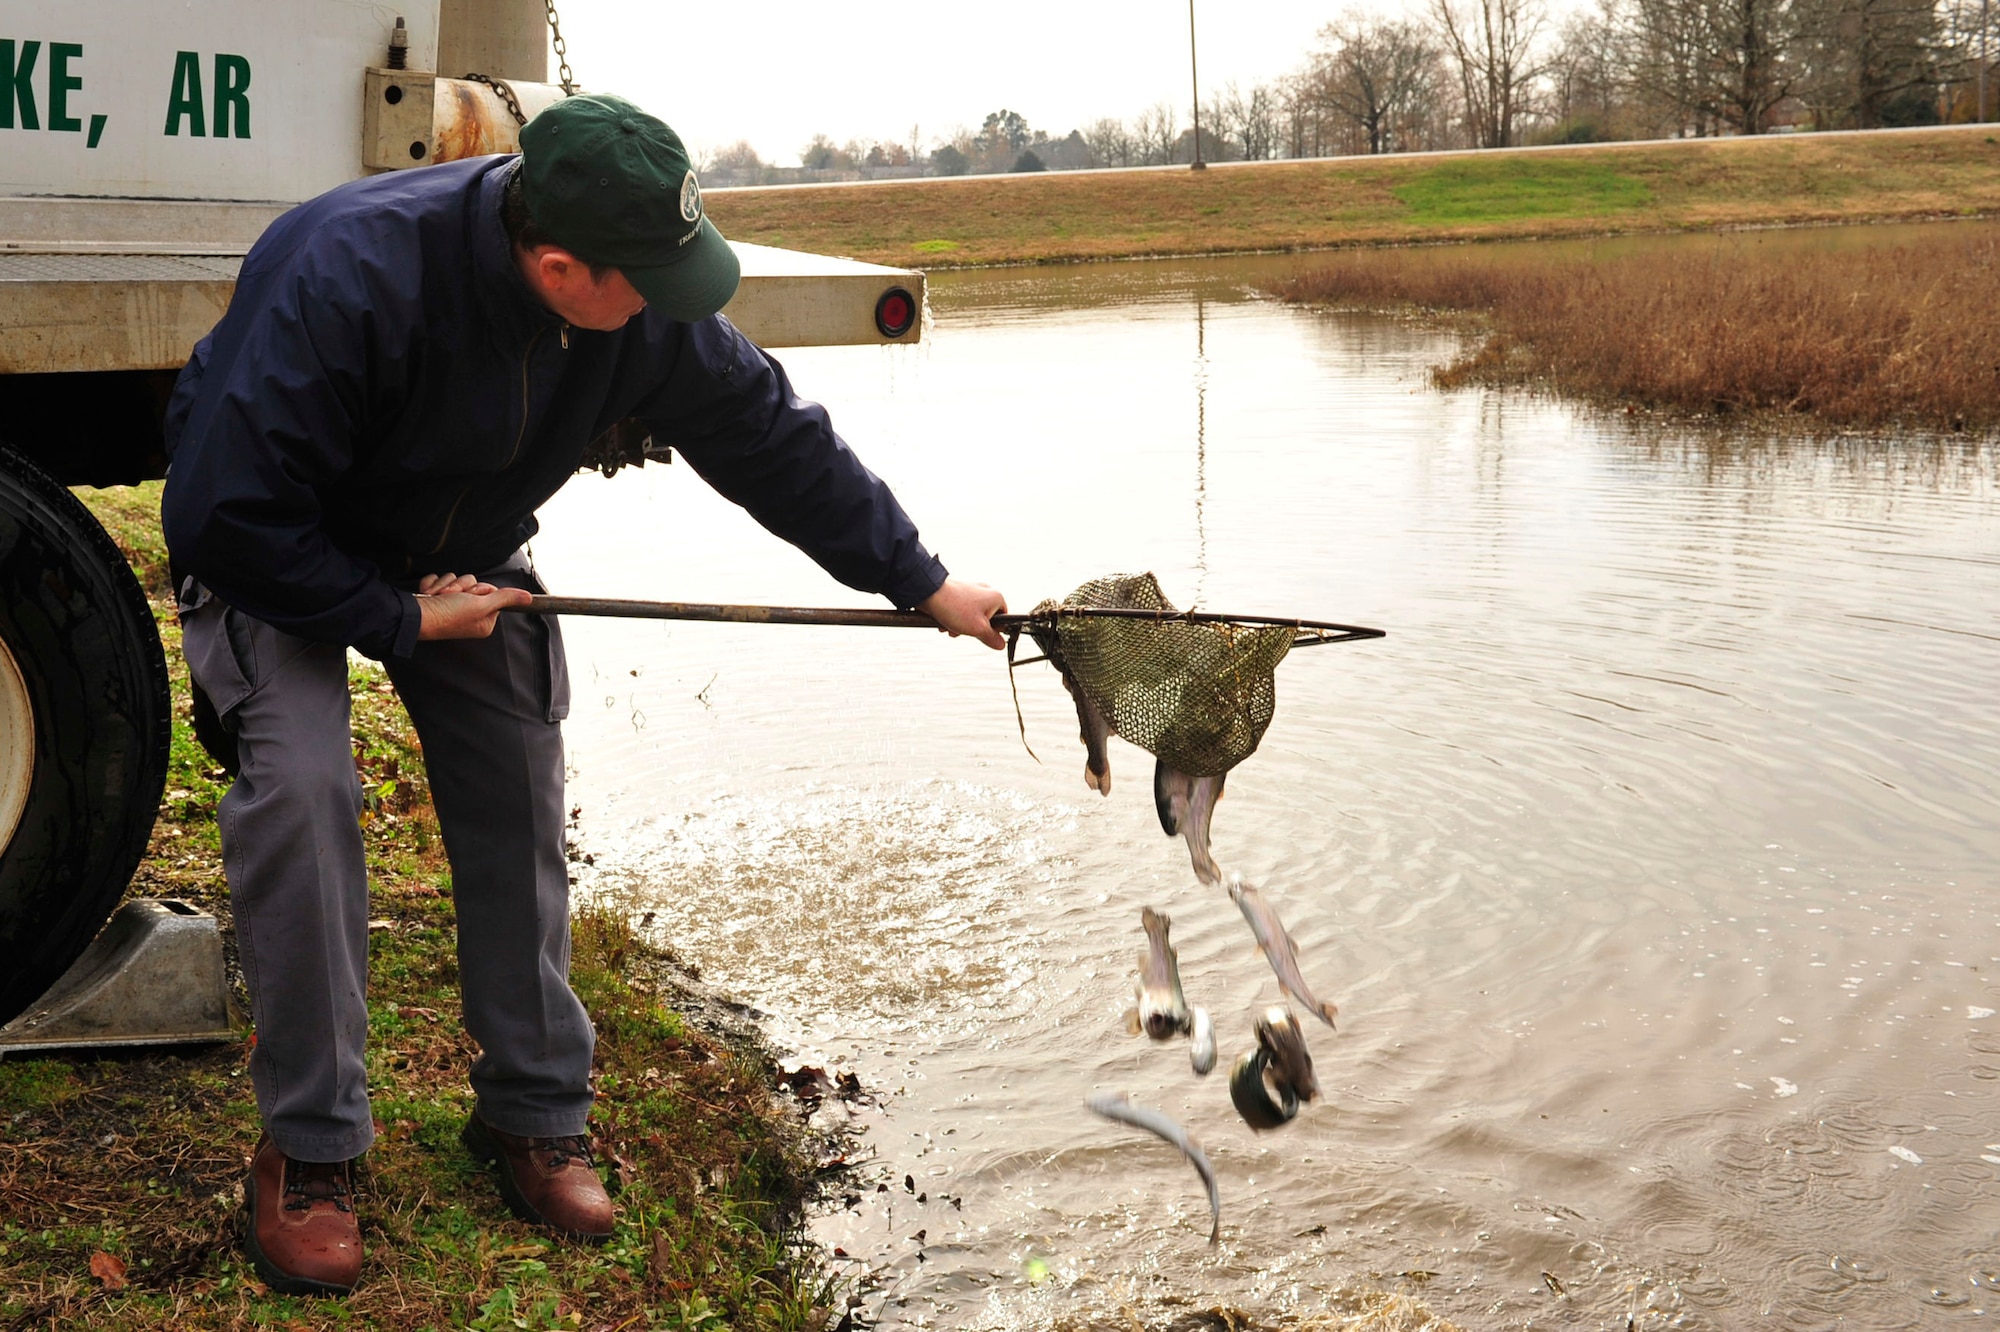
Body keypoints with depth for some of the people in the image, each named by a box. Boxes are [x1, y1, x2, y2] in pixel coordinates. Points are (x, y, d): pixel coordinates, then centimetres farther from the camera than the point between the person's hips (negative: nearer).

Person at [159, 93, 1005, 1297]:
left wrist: (924, 583, -8)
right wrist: (399, 621, -28)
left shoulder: (646, 307, -22)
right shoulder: (347, 279, -39)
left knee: (519, 794, -3)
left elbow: (772, 437, -9)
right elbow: (223, 516, -34)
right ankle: (310, 1148, -10)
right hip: (279, 560, -5)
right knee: (301, 783, -24)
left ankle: (534, 1115, 13)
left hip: (461, 558, 5)